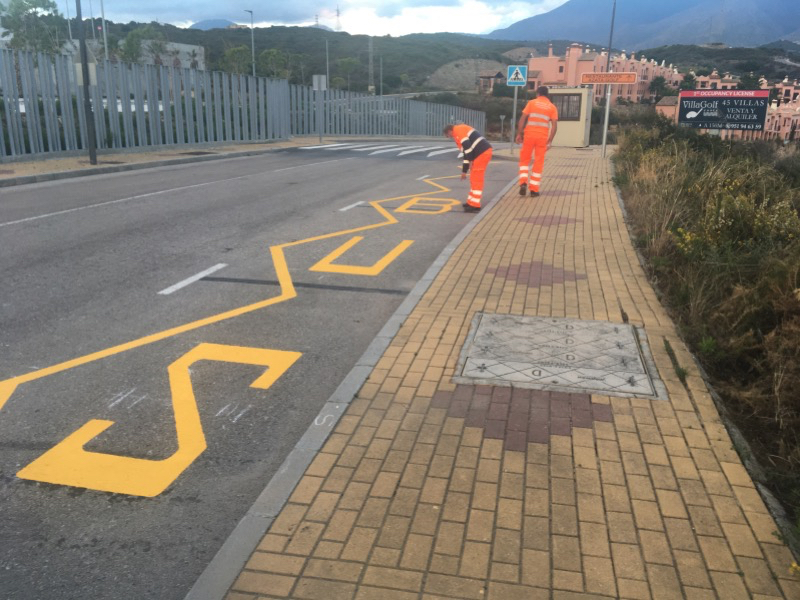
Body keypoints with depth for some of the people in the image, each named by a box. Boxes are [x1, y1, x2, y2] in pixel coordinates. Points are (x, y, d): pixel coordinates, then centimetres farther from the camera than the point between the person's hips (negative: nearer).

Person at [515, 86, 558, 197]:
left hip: (529, 134, -1)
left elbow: (523, 119, -3)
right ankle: (534, 189, 6)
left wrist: (519, 134, 2)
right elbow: (554, 125, 0)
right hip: (542, 137, 1)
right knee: (538, 163, 7)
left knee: (524, 159, 13)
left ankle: (523, 182, -4)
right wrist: (550, 140, 2)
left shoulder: (532, 103, 4)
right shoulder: (552, 107, 7)